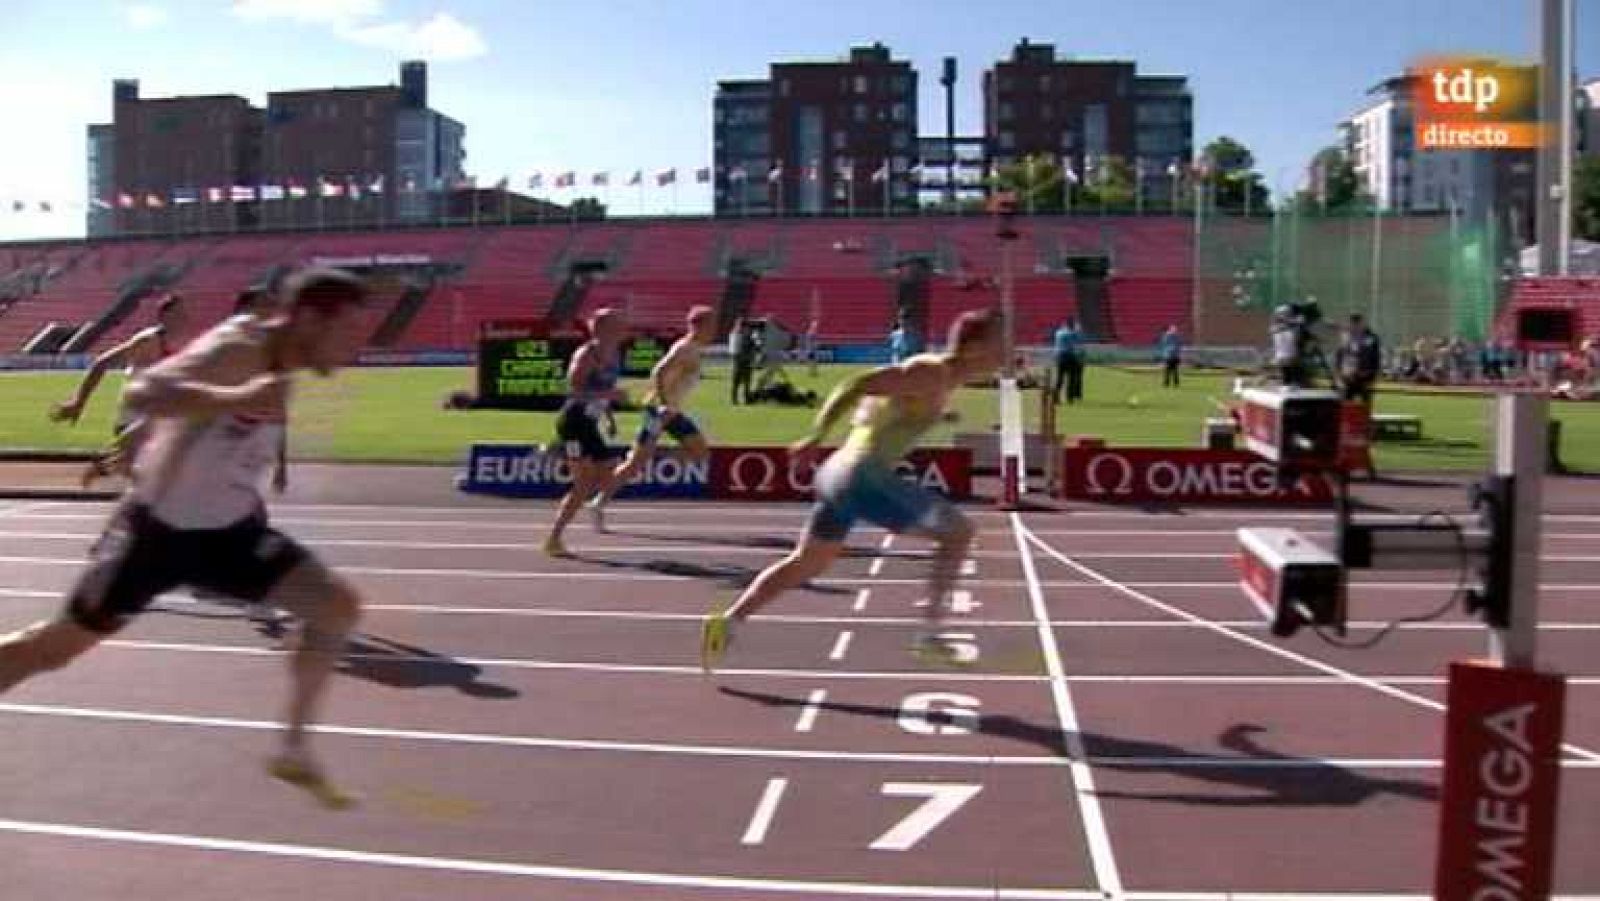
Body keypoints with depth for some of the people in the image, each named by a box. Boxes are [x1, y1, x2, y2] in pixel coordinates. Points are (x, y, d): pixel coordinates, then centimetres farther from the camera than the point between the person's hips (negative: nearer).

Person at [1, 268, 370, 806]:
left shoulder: (282, 367, 0)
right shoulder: (234, 351, -25)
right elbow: (139, 395, -42)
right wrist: (234, 399, -53)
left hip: (229, 530, 7)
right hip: (158, 528, -6)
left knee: (338, 607, -8)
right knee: (57, 646, 8)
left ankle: (293, 751, 4)